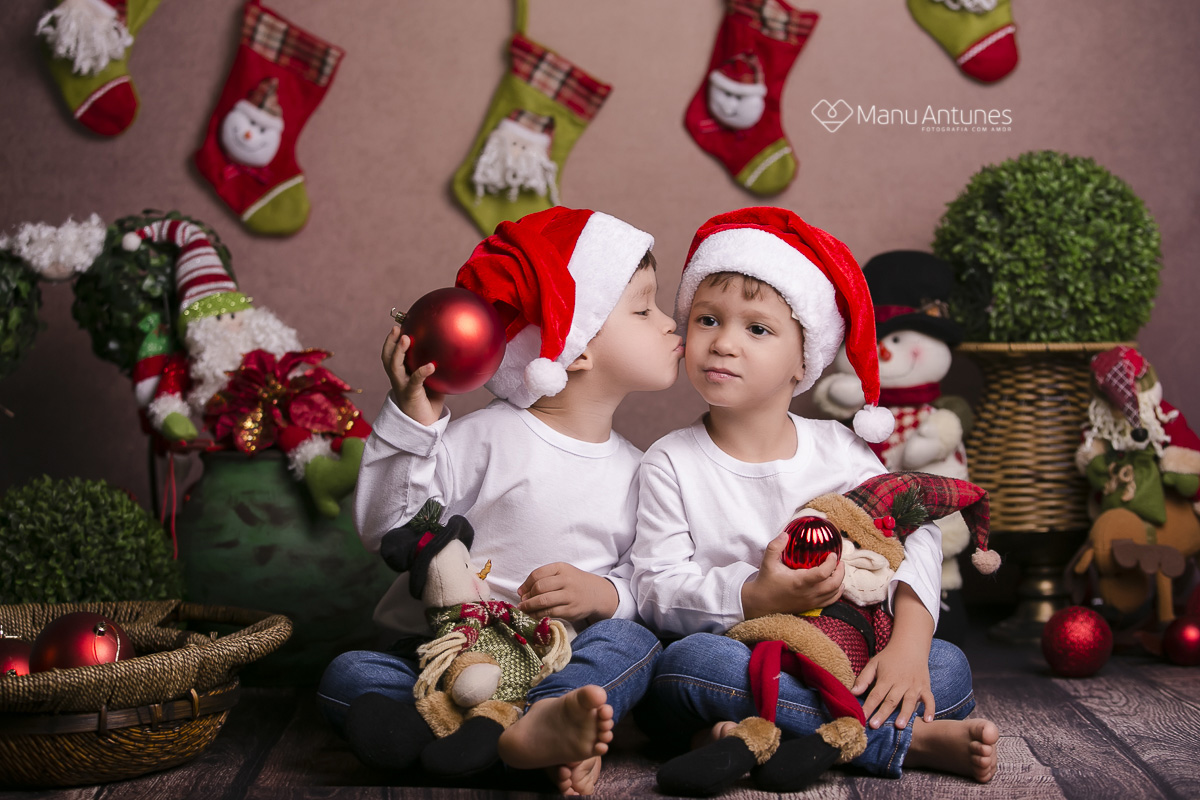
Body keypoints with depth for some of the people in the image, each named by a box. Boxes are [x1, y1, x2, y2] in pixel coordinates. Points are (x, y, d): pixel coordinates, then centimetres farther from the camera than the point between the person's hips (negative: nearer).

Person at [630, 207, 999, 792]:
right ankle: (901, 739, -29)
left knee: (950, 669, -16)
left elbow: (915, 536, 1)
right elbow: (655, 590, -9)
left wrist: (909, 641, -16)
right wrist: (756, 598, -25)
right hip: (732, 662, -3)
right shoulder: (671, 464, -2)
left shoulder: (839, 449, 5)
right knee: (688, 661, -36)